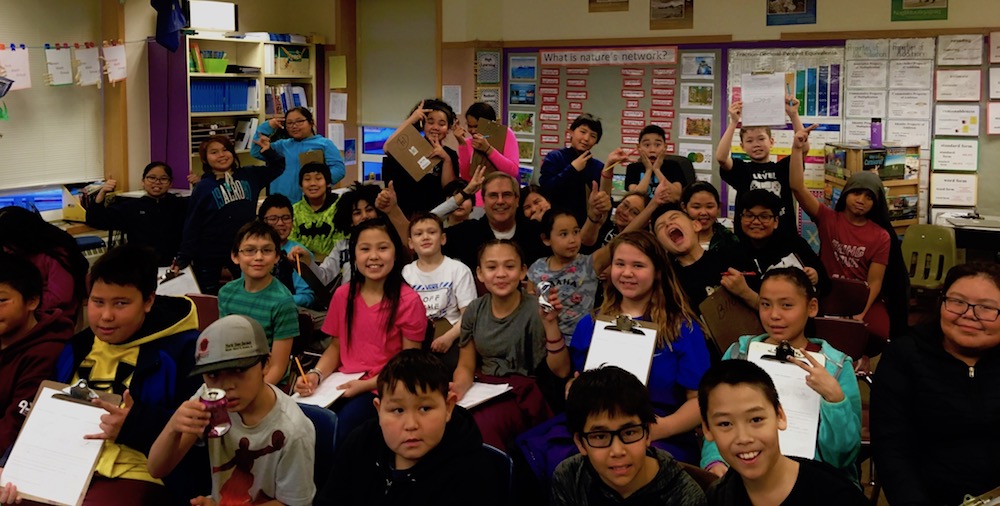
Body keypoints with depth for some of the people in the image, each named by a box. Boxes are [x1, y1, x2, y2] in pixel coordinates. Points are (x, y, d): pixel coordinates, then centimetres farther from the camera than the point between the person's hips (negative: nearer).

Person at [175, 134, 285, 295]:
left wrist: (268, 151, -7)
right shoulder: (203, 187, -8)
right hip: (209, 255, -2)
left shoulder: (249, 175, 1)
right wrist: (184, 258, -10)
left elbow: (277, 168, 13)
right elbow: (192, 225, -7)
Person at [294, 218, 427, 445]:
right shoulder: (343, 295, 8)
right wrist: (316, 374, -3)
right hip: (342, 384, 4)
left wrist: (366, 385, -15)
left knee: (337, 431, -30)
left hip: (382, 390, -4)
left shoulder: (408, 301, -7)